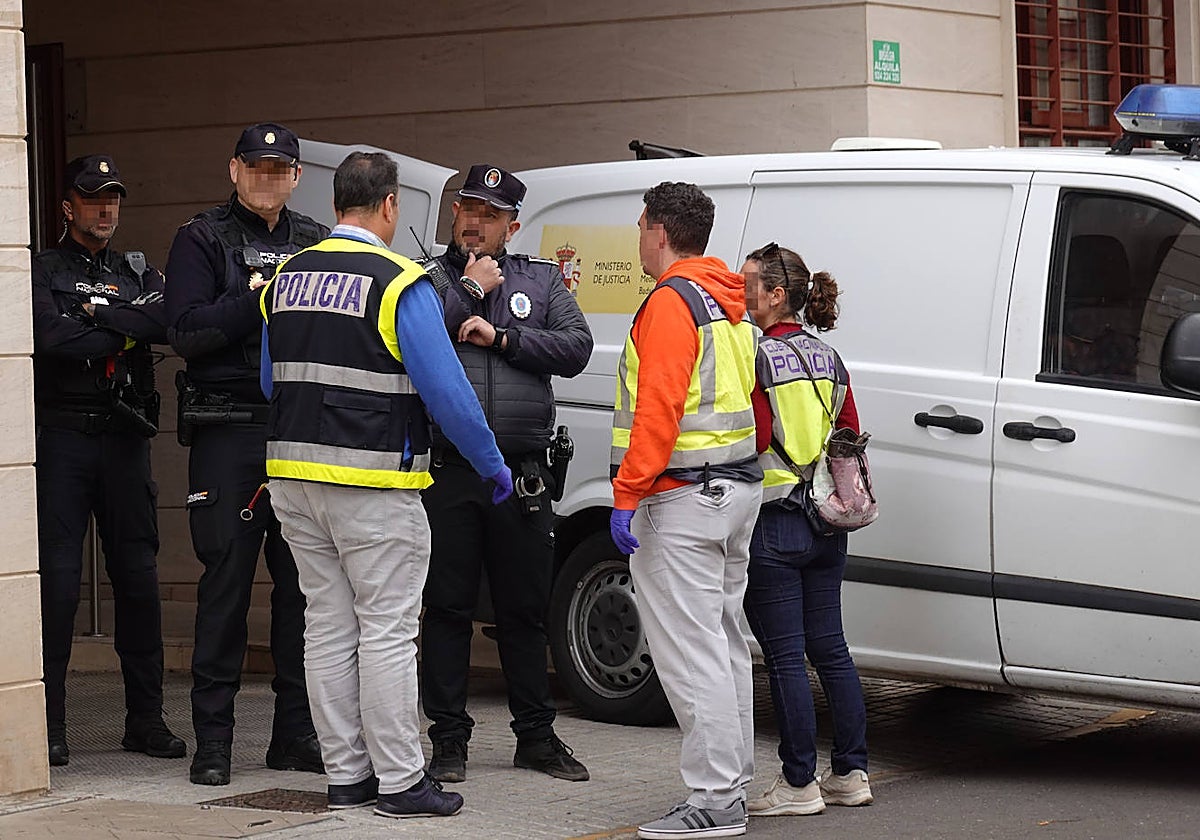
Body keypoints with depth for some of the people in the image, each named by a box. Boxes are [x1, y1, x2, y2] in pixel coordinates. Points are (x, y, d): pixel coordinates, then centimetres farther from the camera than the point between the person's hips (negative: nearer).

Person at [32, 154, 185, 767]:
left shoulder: (138, 273, 17)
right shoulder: (44, 271, 5)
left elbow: (171, 321, -5)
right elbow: (52, 337, -14)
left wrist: (100, 313, -11)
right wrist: (126, 332, -5)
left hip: (125, 437, 4)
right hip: (63, 435, -4)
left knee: (139, 578, 4)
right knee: (58, 579, -6)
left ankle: (146, 718, 11)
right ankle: (48, 722, -1)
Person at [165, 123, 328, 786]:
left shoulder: (316, 242, 16)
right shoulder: (201, 240, 4)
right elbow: (185, 332, -8)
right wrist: (258, 297, -13)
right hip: (230, 435, -4)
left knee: (304, 581, 5)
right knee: (227, 580, -3)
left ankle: (297, 730, 12)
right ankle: (212, 737, 3)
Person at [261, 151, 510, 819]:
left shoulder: (288, 278, 10)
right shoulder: (401, 284, -12)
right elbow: (446, 390, -13)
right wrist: (492, 463, -2)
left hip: (295, 478, 7)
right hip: (373, 485, -7)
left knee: (328, 628, 12)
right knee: (387, 631, -2)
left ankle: (346, 774, 16)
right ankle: (400, 781, 1)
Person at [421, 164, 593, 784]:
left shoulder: (542, 281, 13)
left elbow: (576, 348, 1)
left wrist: (502, 337, -8)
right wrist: (469, 292, -7)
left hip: (522, 473, 2)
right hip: (446, 471, -2)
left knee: (525, 609, 10)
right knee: (447, 608, 2)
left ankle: (536, 736, 20)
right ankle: (449, 739, 10)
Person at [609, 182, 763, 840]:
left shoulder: (672, 301, -13)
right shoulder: (728, 304, 17)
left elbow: (659, 407, -22)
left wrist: (628, 494, -21)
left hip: (682, 497, -10)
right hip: (737, 488, 10)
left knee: (689, 649, -9)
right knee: (723, 643, 15)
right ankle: (732, 782, 21)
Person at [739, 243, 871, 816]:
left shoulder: (756, 358, -12)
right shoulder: (829, 360, 10)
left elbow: (750, 442, -17)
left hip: (772, 526, -8)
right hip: (827, 526, 8)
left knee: (785, 656, -2)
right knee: (829, 647, 14)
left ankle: (799, 784, 1)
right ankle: (851, 773, 17)